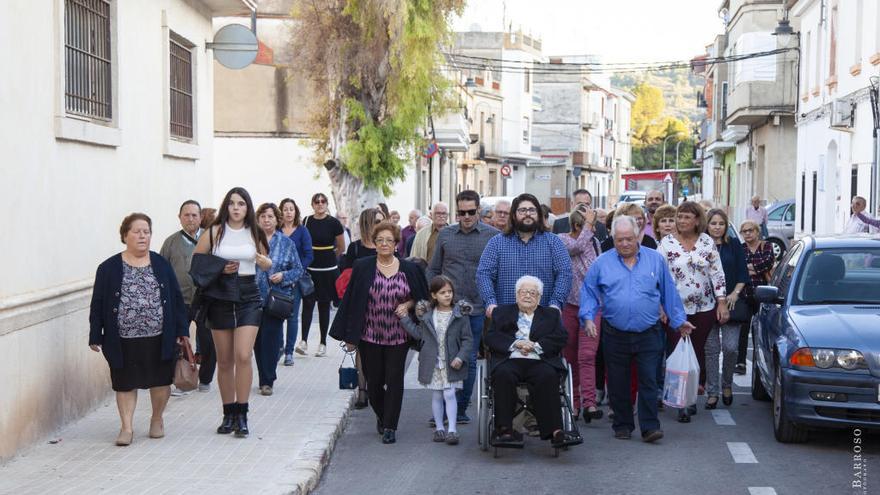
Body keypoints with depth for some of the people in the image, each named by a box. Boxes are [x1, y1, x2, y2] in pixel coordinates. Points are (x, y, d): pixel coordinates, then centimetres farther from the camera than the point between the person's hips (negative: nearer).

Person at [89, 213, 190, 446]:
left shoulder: (162, 265, 5)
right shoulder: (109, 268, -1)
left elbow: (176, 299, 6)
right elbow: (97, 305, 0)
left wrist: (182, 330, 2)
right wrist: (95, 336, -4)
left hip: (159, 337, 2)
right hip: (124, 339, -1)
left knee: (161, 380, 8)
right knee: (125, 383, 3)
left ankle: (157, 419, 28)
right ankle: (127, 427, 12)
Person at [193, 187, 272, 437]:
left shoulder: (255, 233, 5)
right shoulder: (214, 232, 1)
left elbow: (266, 262, 18)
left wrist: (264, 262, -5)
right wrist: (219, 269, -11)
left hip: (248, 296, 0)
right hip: (220, 297, 1)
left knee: (243, 356, -14)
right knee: (224, 360, 7)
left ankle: (241, 415, -7)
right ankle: (228, 414, 19)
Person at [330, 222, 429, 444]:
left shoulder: (408, 269, 1)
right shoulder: (362, 268, -2)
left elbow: (420, 297, 12)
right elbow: (351, 301, 0)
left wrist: (407, 305, -11)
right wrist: (350, 335, -3)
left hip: (398, 336, 0)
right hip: (370, 336, 0)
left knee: (394, 381, -3)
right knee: (374, 381, 7)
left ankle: (390, 427, 5)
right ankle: (382, 416, 33)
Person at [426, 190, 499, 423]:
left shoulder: (493, 236, 0)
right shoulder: (445, 235, 7)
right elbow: (433, 270, 13)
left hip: (478, 309, -1)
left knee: (469, 359, 5)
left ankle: (461, 409, 15)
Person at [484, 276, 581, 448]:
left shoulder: (551, 314, 26)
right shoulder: (502, 312, 25)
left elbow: (561, 337, 9)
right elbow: (491, 337, 9)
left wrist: (536, 345, -5)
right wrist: (516, 343, -6)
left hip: (539, 361, 0)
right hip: (510, 361, 0)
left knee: (547, 376, -34)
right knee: (503, 375, -35)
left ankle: (554, 431, -42)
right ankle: (504, 429, -37)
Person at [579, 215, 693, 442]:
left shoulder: (655, 260, 5)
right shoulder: (602, 263, 3)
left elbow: (669, 293, 10)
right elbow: (589, 293, 5)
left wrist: (679, 321, 9)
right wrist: (588, 317, -9)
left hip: (648, 335, -1)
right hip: (615, 335, 1)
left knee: (648, 380, -5)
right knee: (618, 383, 7)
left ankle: (650, 426, 0)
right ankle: (622, 426, 19)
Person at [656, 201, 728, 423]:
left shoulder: (707, 242, 4)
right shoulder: (666, 243, -1)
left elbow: (717, 273, 6)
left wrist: (722, 303, 2)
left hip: (704, 308, 2)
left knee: (698, 351, 8)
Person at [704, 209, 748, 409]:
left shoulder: (734, 245, 7)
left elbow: (743, 273, 6)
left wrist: (735, 293, -7)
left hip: (730, 303, 0)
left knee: (730, 347, -8)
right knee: (711, 349, 1)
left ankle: (727, 384, 16)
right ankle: (712, 392, 9)